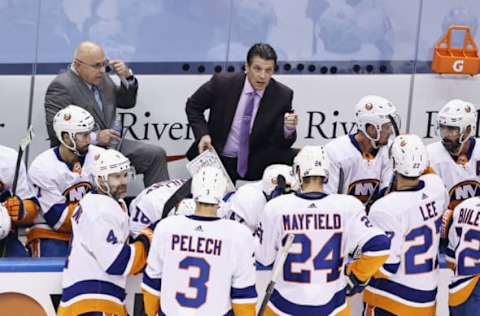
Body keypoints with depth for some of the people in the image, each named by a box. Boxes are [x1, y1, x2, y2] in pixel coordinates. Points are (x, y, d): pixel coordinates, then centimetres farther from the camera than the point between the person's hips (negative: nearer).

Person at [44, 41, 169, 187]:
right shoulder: (61, 86, -12)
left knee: (156, 154, -5)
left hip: (111, 145, 8)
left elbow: (128, 102, 23)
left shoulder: (102, 78, 13)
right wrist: (95, 137, -25)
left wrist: (127, 77, 3)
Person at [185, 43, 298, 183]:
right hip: (217, 160, -1)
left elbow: (282, 143, -8)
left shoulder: (282, 95, -11)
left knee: (293, 157, -20)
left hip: (254, 163, 1)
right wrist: (202, 134, -12)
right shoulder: (222, 83, -14)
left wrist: (289, 129, -31)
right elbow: (193, 106, 4)